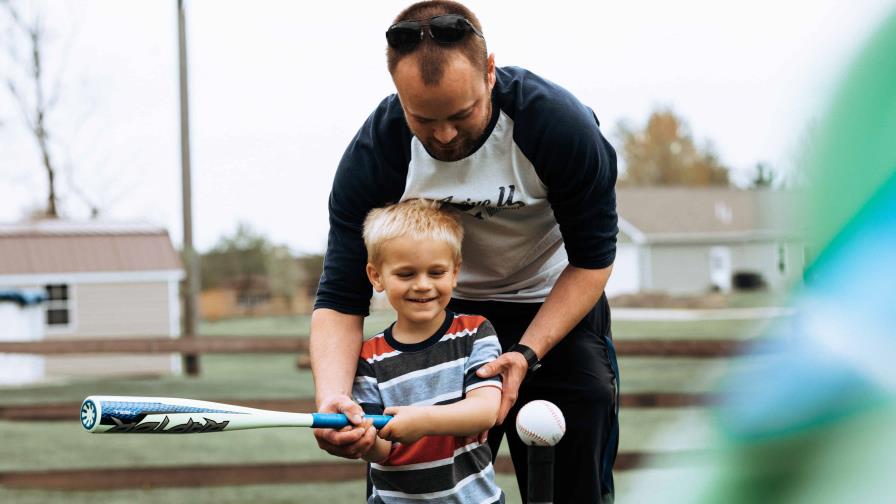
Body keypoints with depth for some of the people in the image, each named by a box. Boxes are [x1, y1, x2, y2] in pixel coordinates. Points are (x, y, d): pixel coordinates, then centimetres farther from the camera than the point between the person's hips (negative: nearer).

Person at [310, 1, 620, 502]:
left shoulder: (563, 123, -28)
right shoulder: (374, 153, -25)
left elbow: (592, 259, -16)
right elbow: (340, 299, -23)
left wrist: (527, 353, -29)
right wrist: (332, 397, -43)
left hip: (557, 308, -1)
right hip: (446, 311, 1)